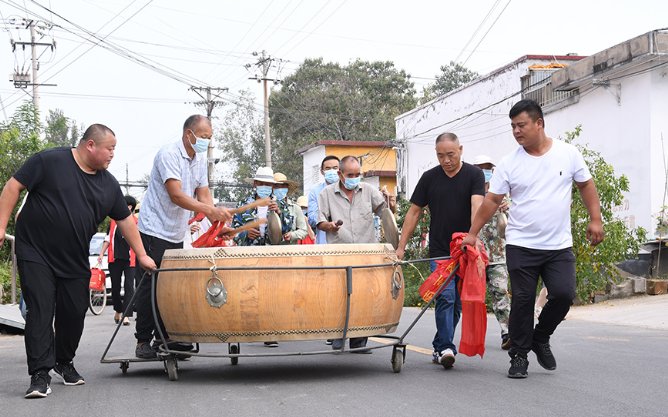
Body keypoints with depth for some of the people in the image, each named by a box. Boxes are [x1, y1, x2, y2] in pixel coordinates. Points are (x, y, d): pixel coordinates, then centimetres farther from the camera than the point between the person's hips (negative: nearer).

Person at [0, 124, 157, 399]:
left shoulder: (108, 184, 7)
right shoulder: (49, 161, -10)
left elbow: (125, 220, 13)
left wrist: (141, 255, 12)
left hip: (75, 262, 5)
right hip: (35, 253, -5)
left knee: (74, 313, 6)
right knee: (41, 311, -10)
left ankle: (64, 363, 28)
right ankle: (40, 374, -9)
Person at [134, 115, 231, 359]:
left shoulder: (200, 159, 10)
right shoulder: (169, 154, -16)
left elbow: (203, 195, 8)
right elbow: (176, 195, -25)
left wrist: (219, 223, -9)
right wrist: (210, 210, -34)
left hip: (176, 234, 8)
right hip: (154, 230, -8)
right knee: (149, 288, -5)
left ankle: (164, 338, 17)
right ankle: (143, 341, 0)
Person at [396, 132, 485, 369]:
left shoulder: (474, 175, -1)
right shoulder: (429, 178, 5)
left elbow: (477, 205, -17)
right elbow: (414, 212, 8)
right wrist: (401, 246, 2)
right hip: (439, 251, 0)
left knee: (457, 302, 7)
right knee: (446, 297, -14)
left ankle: (440, 347, 20)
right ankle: (446, 348, -16)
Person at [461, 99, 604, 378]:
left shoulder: (568, 153, 1)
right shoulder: (509, 164, -1)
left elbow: (586, 185, 11)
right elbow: (492, 200, 2)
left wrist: (595, 220, 3)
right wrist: (472, 234, -1)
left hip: (559, 246, 1)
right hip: (521, 245, 0)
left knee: (563, 294, -10)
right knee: (522, 301, 0)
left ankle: (541, 338, 16)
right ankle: (519, 356, 13)